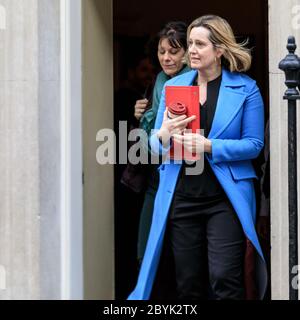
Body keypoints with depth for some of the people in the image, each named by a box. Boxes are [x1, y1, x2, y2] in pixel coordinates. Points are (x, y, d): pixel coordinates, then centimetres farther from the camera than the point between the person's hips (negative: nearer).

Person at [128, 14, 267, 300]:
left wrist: (209, 146, -17)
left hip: (226, 198, -4)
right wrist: (164, 135, -13)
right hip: (181, 198, 4)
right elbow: (155, 144, 11)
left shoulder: (245, 89, -1)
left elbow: (253, 144, -5)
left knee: (225, 279, -11)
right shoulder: (173, 86, 11)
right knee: (188, 283, 9)